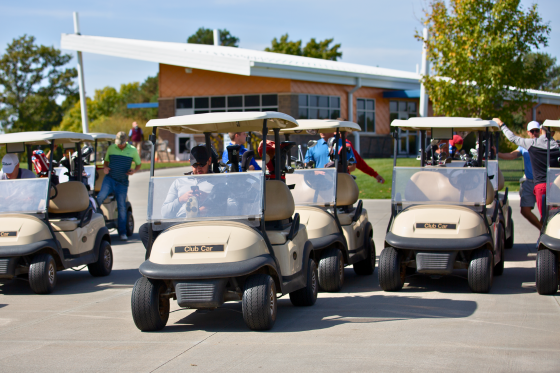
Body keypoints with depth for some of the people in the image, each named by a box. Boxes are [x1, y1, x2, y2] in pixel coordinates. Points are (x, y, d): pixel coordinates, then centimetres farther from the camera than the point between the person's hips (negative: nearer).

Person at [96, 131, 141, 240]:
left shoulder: (133, 150, 4)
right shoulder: (111, 148, 7)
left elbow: (139, 164, 14)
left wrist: (134, 171, -7)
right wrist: (105, 168, -2)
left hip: (122, 182, 0)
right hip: (110, 179, 0)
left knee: (122, 207, 2)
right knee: (101, 196, -27)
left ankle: (122, 232, 10)